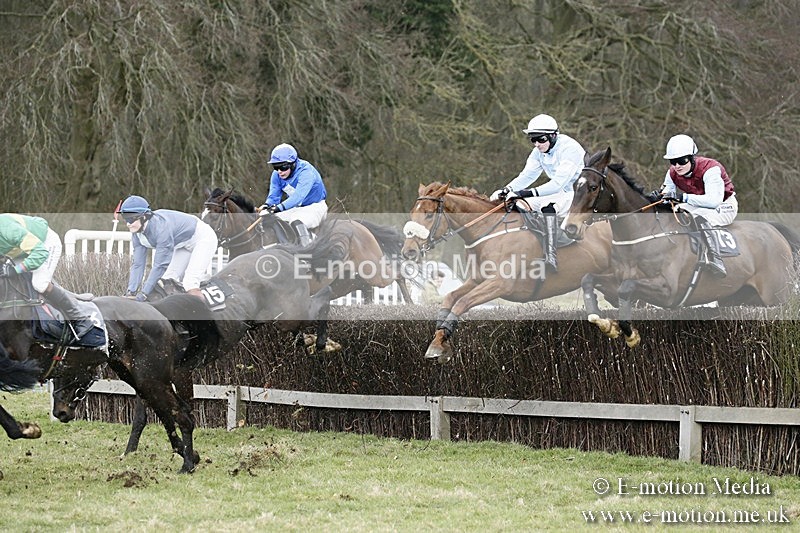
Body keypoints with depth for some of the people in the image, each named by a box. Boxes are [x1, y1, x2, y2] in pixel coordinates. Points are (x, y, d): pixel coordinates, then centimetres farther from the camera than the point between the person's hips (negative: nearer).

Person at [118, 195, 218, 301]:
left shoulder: (161, 226, -36)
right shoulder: (137, 235, -10)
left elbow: (160, 264, -36)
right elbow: (138, 264, -9)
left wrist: (144, 293, -37)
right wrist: (131, 292, -20)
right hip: (184, 246, 9)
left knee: (190, 284, -23)